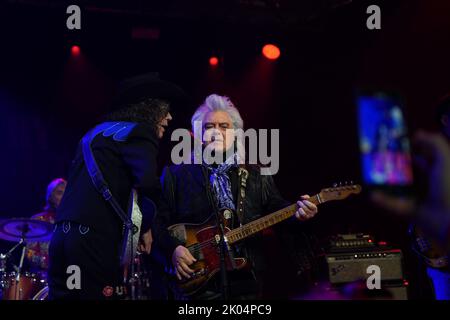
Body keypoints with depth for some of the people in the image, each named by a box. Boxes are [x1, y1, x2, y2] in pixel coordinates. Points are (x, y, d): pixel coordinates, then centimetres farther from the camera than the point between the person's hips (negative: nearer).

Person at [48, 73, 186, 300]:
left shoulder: (100, 130, 24)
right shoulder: (140, 131, -2)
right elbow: (148, 183, -18)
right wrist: (145, 227, -3)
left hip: (63, 236, 8)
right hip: (95, 239, -8)